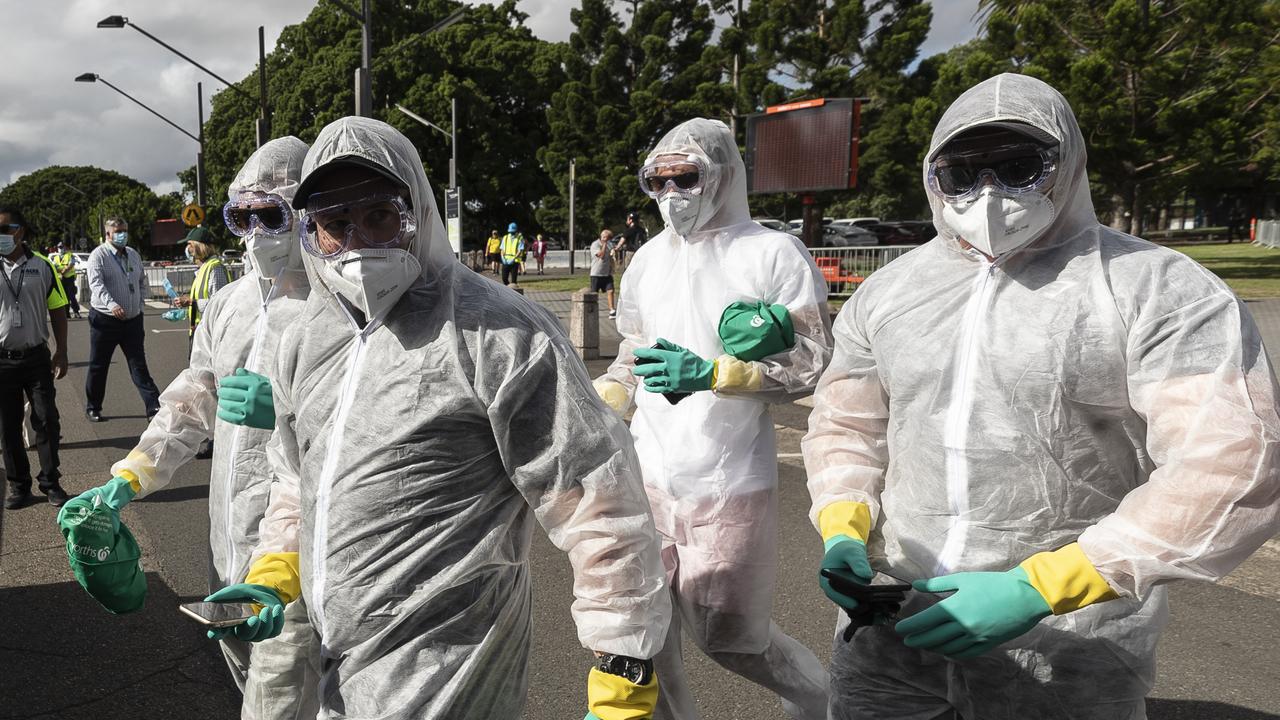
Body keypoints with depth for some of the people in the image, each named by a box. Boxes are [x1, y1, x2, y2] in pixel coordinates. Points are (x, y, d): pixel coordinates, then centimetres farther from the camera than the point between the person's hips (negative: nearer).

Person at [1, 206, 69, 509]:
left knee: (47, 421, 3)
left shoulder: (42, 266, -1)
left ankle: (50, 482, 16)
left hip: (37, 357, 0)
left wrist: (61, 353, 0)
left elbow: (58, 311, 4)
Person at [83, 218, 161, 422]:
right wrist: (111, 304, -38)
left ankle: (154, 407, 1)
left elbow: (142, 281, 24)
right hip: (105, 320, -5)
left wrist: (139, 304, 11)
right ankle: (92, 408, 21)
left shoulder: (133, 255, 12)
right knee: (98, 367, 8)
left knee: (139, 366, 4)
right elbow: (96, 283, -22)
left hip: (133, 320, 5)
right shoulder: (99, 255, -8)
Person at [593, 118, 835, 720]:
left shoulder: (773, 254, -7)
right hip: (648, 475, 5)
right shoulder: (648, 260, 10)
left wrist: (711, 373, -21)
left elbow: (812, 363, -10)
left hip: (729, 482, -5)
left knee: (724, 635, 5)